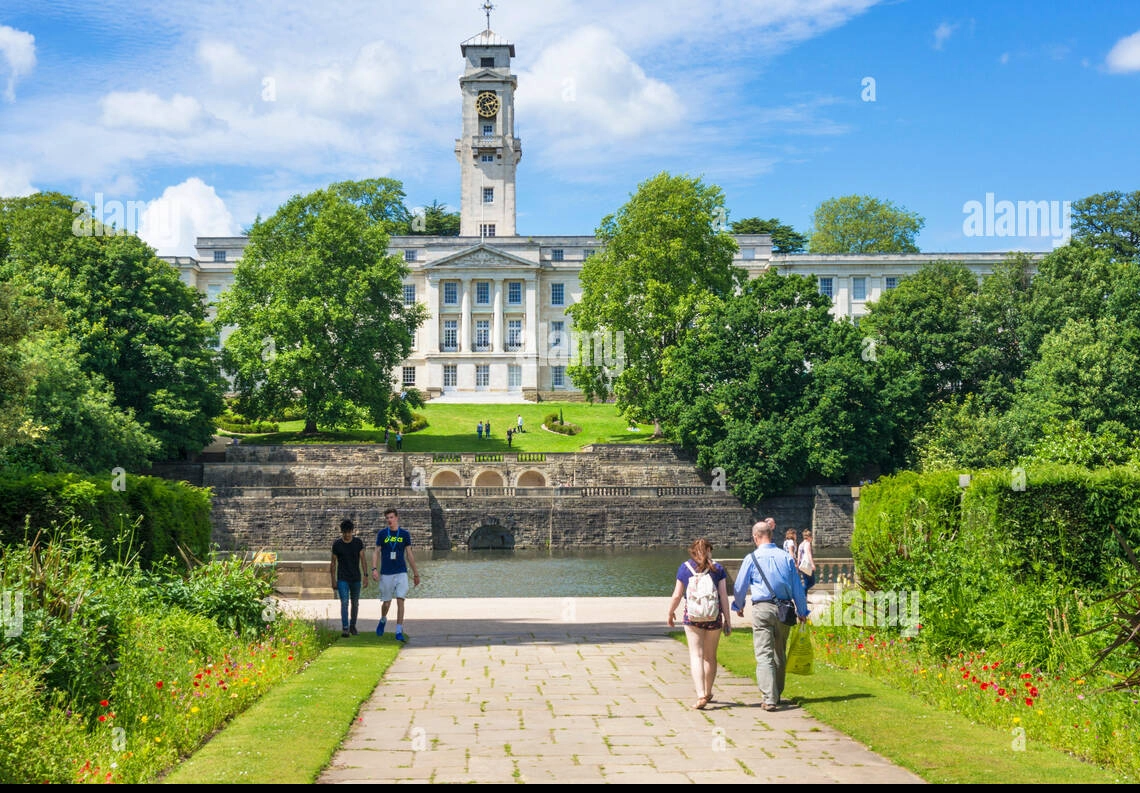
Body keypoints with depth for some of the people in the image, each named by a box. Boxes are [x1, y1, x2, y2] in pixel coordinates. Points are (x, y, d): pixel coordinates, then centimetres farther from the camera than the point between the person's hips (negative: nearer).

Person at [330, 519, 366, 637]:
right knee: (344, 603, -13)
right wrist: (333, 580, 1)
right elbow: (333, 563, 3)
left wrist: (365, 575, -4)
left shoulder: (358, 542, 0)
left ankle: (352, 625, 27)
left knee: (355, 603, 11)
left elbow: (362, 559, 3)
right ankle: (345, 628, -16)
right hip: (342, 579, -2)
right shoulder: (337, 544, -3)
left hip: (356, 578, 2)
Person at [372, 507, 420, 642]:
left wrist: (416, 574, 11)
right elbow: (376, 552, 4)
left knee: (400, 601, -10)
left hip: (401, 573, 0)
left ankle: (399, 632, -6)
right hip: (386, 574, 0)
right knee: (386, 603, 6)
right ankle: (383, 620, 38)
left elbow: (409, 554, 10)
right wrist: (374, 569, -11)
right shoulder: (381, 534, 3)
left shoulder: (405, 534, 5)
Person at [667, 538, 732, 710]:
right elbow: (724, 596, 0)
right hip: (714, 616, 1)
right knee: (710, 656, 15)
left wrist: (671, 613, 20)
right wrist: (728, 620, 6)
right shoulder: (717, 568, 2)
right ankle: (708, 694, 29)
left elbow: (677, 595, 4)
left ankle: (701, 696, -16)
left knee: (696, 655, -2)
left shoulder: (684, 568, 3)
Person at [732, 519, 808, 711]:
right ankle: (776, 695, 27)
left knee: (764, 654, -5)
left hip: (762, 609, -4)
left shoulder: (752, 558, -4)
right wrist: (802, 612, 20)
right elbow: (798, 588, 9)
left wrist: (739, 606, 23)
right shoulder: (786, 557, 4)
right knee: (780, 654, 17)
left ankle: (769, 698, -16)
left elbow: (740, 587, 4)